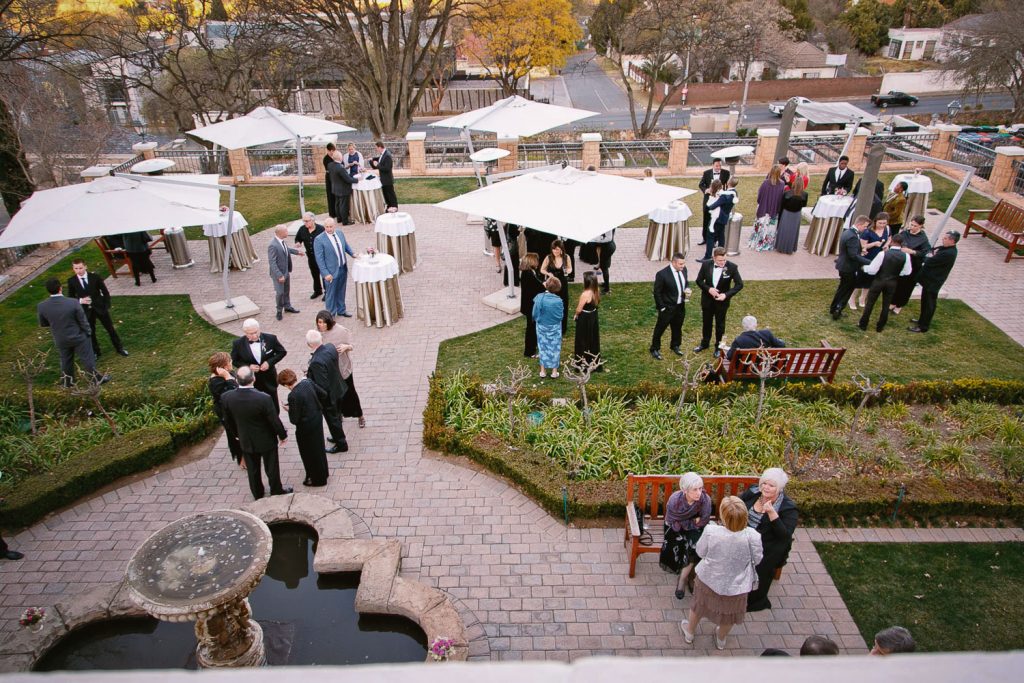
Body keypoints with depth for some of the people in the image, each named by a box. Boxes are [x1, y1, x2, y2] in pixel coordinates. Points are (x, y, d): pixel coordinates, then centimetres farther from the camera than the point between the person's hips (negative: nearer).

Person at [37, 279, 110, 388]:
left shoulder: (41, 306, -18)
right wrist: (88, 332, 1)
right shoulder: (73, 303, -28)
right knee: (87, 358, 13)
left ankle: (67, 381, 40)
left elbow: (42, 324, -2)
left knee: (66, 360, 24)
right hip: (78, 337, -3)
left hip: (60, 340, 3)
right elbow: (83, 320, -17)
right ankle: (96, 378, 28)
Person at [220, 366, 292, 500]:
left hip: (245, 441, 3)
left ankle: (257, 494, 45)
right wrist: (283, 435, -1)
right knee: (272, 469, 20)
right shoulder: (263, 398, -34)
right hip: (266, 441, -3)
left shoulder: (226, 397, -21)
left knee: (252, 470, 25)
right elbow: (275, 421, -20)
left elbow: (228, 420, -3)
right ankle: (277, 492, 41)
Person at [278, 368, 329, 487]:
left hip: (306, 427, -7)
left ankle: (317, 479, 34)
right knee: (318, 448, 26)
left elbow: (294, 420, -24)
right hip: (317, 419, 7)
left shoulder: (293, 396, -31)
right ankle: (322, 473, 47)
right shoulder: (308, 382, -11)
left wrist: (289, 409, -5)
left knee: (310, 453, 15)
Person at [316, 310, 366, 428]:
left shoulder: (341, 331, -20)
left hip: (343, 366, -3)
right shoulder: (318, 333, -9)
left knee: (349, 392, 7)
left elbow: (351, 346, -11)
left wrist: (346, 347, -32)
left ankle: (360, 416, 24)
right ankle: (339, 413, 41)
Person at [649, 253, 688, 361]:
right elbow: (657, 292, -16)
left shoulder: (683, 269, -5)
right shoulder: (662, 274, -24)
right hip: (667, 308, -6)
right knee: (660, 328, 11)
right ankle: (655, 349, 28)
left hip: (681, 306, 6)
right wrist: (662, 307, -13)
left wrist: (686, 290, -7)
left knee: (677, 328, 23)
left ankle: (675, 346, 45)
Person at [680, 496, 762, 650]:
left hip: (708, 580, 0)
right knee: (728, 613, 30)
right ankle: (721, 639, 55)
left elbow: (700, 552, -12)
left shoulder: (711, 531, -31)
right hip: (735, 585, 1)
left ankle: (689, 633, 53)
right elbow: (757, 559, -11)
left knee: (699, 606, 28)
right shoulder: (752, 536, -31)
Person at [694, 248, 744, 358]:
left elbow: (739, 284, -12)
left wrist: (726, 295, -23)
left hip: (722, 301, -2)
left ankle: (718, 346, 32)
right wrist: (708, 289, -21)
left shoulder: (732, 267, -19)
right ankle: (704, 343, 41)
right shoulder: (706, 265, -15)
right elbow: (699, 280, -3)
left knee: (720, 324, 14)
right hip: (707, 299, 2)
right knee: (706, 322, 20)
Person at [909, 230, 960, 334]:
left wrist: (923, 258, -7)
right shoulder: (943, 247, 3)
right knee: (925, 301, 24)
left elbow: (929, 261, -27)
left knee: (929, 304, 4)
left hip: (933, 282, -9)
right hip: (928, 279, 9)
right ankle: (922, 320, 40)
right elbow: (928, 254, 9)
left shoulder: (949, 253, -27)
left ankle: (923, 326, 15)